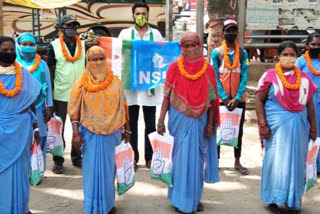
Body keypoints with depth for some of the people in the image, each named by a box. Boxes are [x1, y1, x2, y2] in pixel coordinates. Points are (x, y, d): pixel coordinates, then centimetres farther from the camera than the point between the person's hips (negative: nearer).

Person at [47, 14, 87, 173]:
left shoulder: (83, 45, 7)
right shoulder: (54, 46, -1)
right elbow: (51, 71, -1)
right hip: (61, 94, -3)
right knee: (58, 129, 4)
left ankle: (77, 158, 22)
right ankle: (58, 161, 13)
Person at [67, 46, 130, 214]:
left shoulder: (114, 81, 3)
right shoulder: (82, 84, -4)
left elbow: (122, 107, 7)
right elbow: (74, 110, -4)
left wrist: (127, 130, 8)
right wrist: (76, 133, -11)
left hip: (111, 132, 2)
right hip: (91, 133, -2)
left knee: (108, 168, 13)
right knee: (93, 168, 4)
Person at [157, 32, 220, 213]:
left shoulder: (208, 70, 1)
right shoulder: (175, 67, -2)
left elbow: (211, 99, 2)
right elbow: (167, 96, -1)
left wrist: (210, 124, -1)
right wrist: (161, 120, -6)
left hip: (199, 120, 1)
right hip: (179, 119, -1)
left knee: (196, 158, 8)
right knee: (180, 157, 4)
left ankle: (195, 198, 22)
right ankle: (180, 198, 17)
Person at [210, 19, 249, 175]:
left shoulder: (243, 53, 3)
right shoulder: (216, 53, -2)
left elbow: (244, 77, -1)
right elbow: (215, 78, -5)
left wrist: (237, 98, -11)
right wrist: (225, 98, -12)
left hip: (239, 99, 2)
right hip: (220, 98, -2)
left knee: (238, 130, 9)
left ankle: (237, 162, 20)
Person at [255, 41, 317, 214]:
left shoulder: (304, 78, 7)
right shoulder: (270, 75, -3)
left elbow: (309, 105, 11)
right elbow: (259, 100, -4)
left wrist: (313, 128, 11)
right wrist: (263, 124, -10)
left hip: (299, 126, 4)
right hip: (277, 125, -3)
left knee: (297, 163, 10)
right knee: (276, 161, 1)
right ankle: (273, 200, 16)